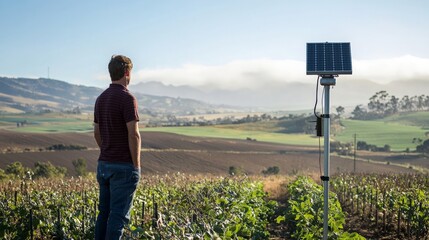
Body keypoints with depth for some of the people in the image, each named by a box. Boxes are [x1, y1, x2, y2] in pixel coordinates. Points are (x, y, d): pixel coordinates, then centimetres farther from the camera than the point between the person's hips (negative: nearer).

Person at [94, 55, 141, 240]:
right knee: (119, 215, -4)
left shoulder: (101, 98, 11)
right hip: (124, 167, -8)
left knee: (104, 213, 14)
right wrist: (136, 165, -11)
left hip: (104, 164, 8)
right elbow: (134, 135, -18)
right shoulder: (127, 98, -15)